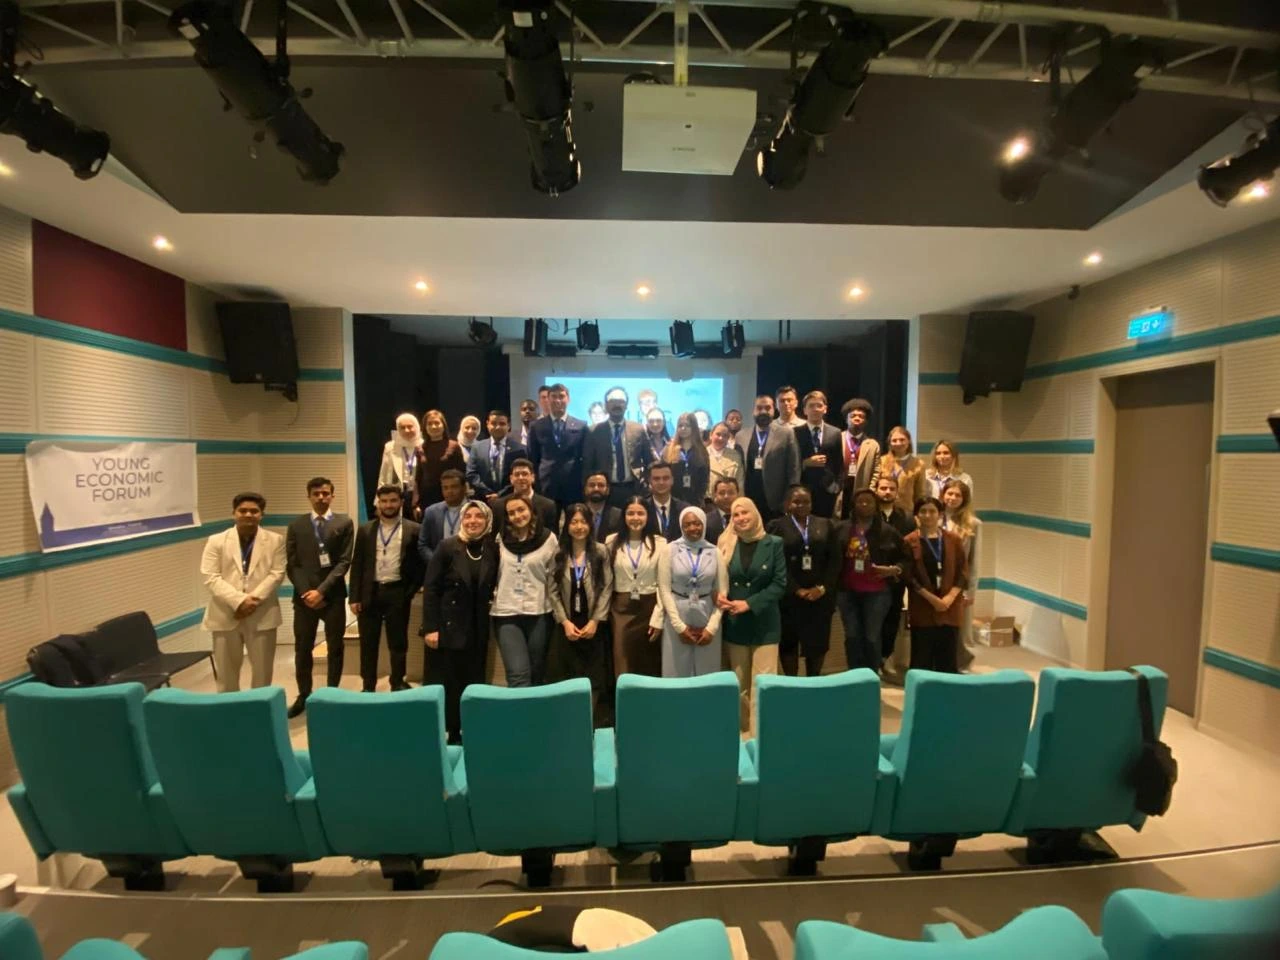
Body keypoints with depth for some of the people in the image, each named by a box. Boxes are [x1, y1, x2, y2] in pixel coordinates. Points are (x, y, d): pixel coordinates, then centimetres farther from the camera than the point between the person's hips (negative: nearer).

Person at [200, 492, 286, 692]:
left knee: (263, 672, 9)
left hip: (262, 615, 0)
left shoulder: (275, 540, 5)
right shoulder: (216, 541, 4)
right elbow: (210, 578, -5)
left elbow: (277, 574, -3)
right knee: (226, 673, 11)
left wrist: (254, 599, -16)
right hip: (225, 616, 0)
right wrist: (239, 601, -16)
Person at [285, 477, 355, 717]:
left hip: (333, 594, -1)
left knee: (335, 647, 7)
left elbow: (344, 561, -6)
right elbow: (291, 564, 2)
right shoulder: (296, 526, 6)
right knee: (302, 648, 10)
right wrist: (306, 591, -10)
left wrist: (322, 590, -14)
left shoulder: (344, 523, 0)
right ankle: (304, 695, 26)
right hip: (304, 595, 2)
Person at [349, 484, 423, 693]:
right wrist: (355, 597, 0)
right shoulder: (365, 529, 6)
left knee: (398, 642, 8)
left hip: (398, 593, -2)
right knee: (368, 643, 10)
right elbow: (357, 564, 5)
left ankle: (398, 683, 24)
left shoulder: (413, 530, -1)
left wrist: (411, 592, -3)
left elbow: (419, 563, 2)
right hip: (370, 592, 2)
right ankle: (368, 686, 24)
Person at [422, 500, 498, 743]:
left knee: (472, 683, 10)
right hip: (447, 627, -3)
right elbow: (431, 589, -9)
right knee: (444, 683, 7)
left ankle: (463, 732, 26)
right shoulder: (448, 547, -8)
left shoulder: (493, 549, 0)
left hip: (477, 630, 3)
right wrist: (430, 628, -13)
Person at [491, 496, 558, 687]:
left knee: (536, 674, 13)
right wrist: (493, 596, 9)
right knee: (518, 674, -9)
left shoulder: (548, 538, -2)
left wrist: (554, 609, 4)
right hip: (506, 614, 1)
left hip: (538, 613, 0)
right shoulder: (500, 539, 4)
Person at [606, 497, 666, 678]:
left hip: (649, 609, 0)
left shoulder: (659, 543, -4)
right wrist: (604, 613, 2)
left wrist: (658, 618, -8)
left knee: (649, 668, 11)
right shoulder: (612, 542, 1)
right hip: (620, 609, 1)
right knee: (622, 667, 2)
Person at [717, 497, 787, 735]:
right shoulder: (726, 544, 2)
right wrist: (719, 595, -14)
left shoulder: (773, 544, -4)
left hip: (764, 622, -2)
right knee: (739, 682, 13)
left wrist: (749, 603, -14)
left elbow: (780, 583, -7)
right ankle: (741, 727, 29)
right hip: (734, 622, 2)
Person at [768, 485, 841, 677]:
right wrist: (796, 590, -13)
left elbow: (835, 559, 4)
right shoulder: (777, 526, 0)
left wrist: (822, 587, -8)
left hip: (820, 595, 2)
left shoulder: (826, 525, 10)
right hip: (789, 595, -2)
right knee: (789, 640, 5)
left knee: (818, 641, 8)